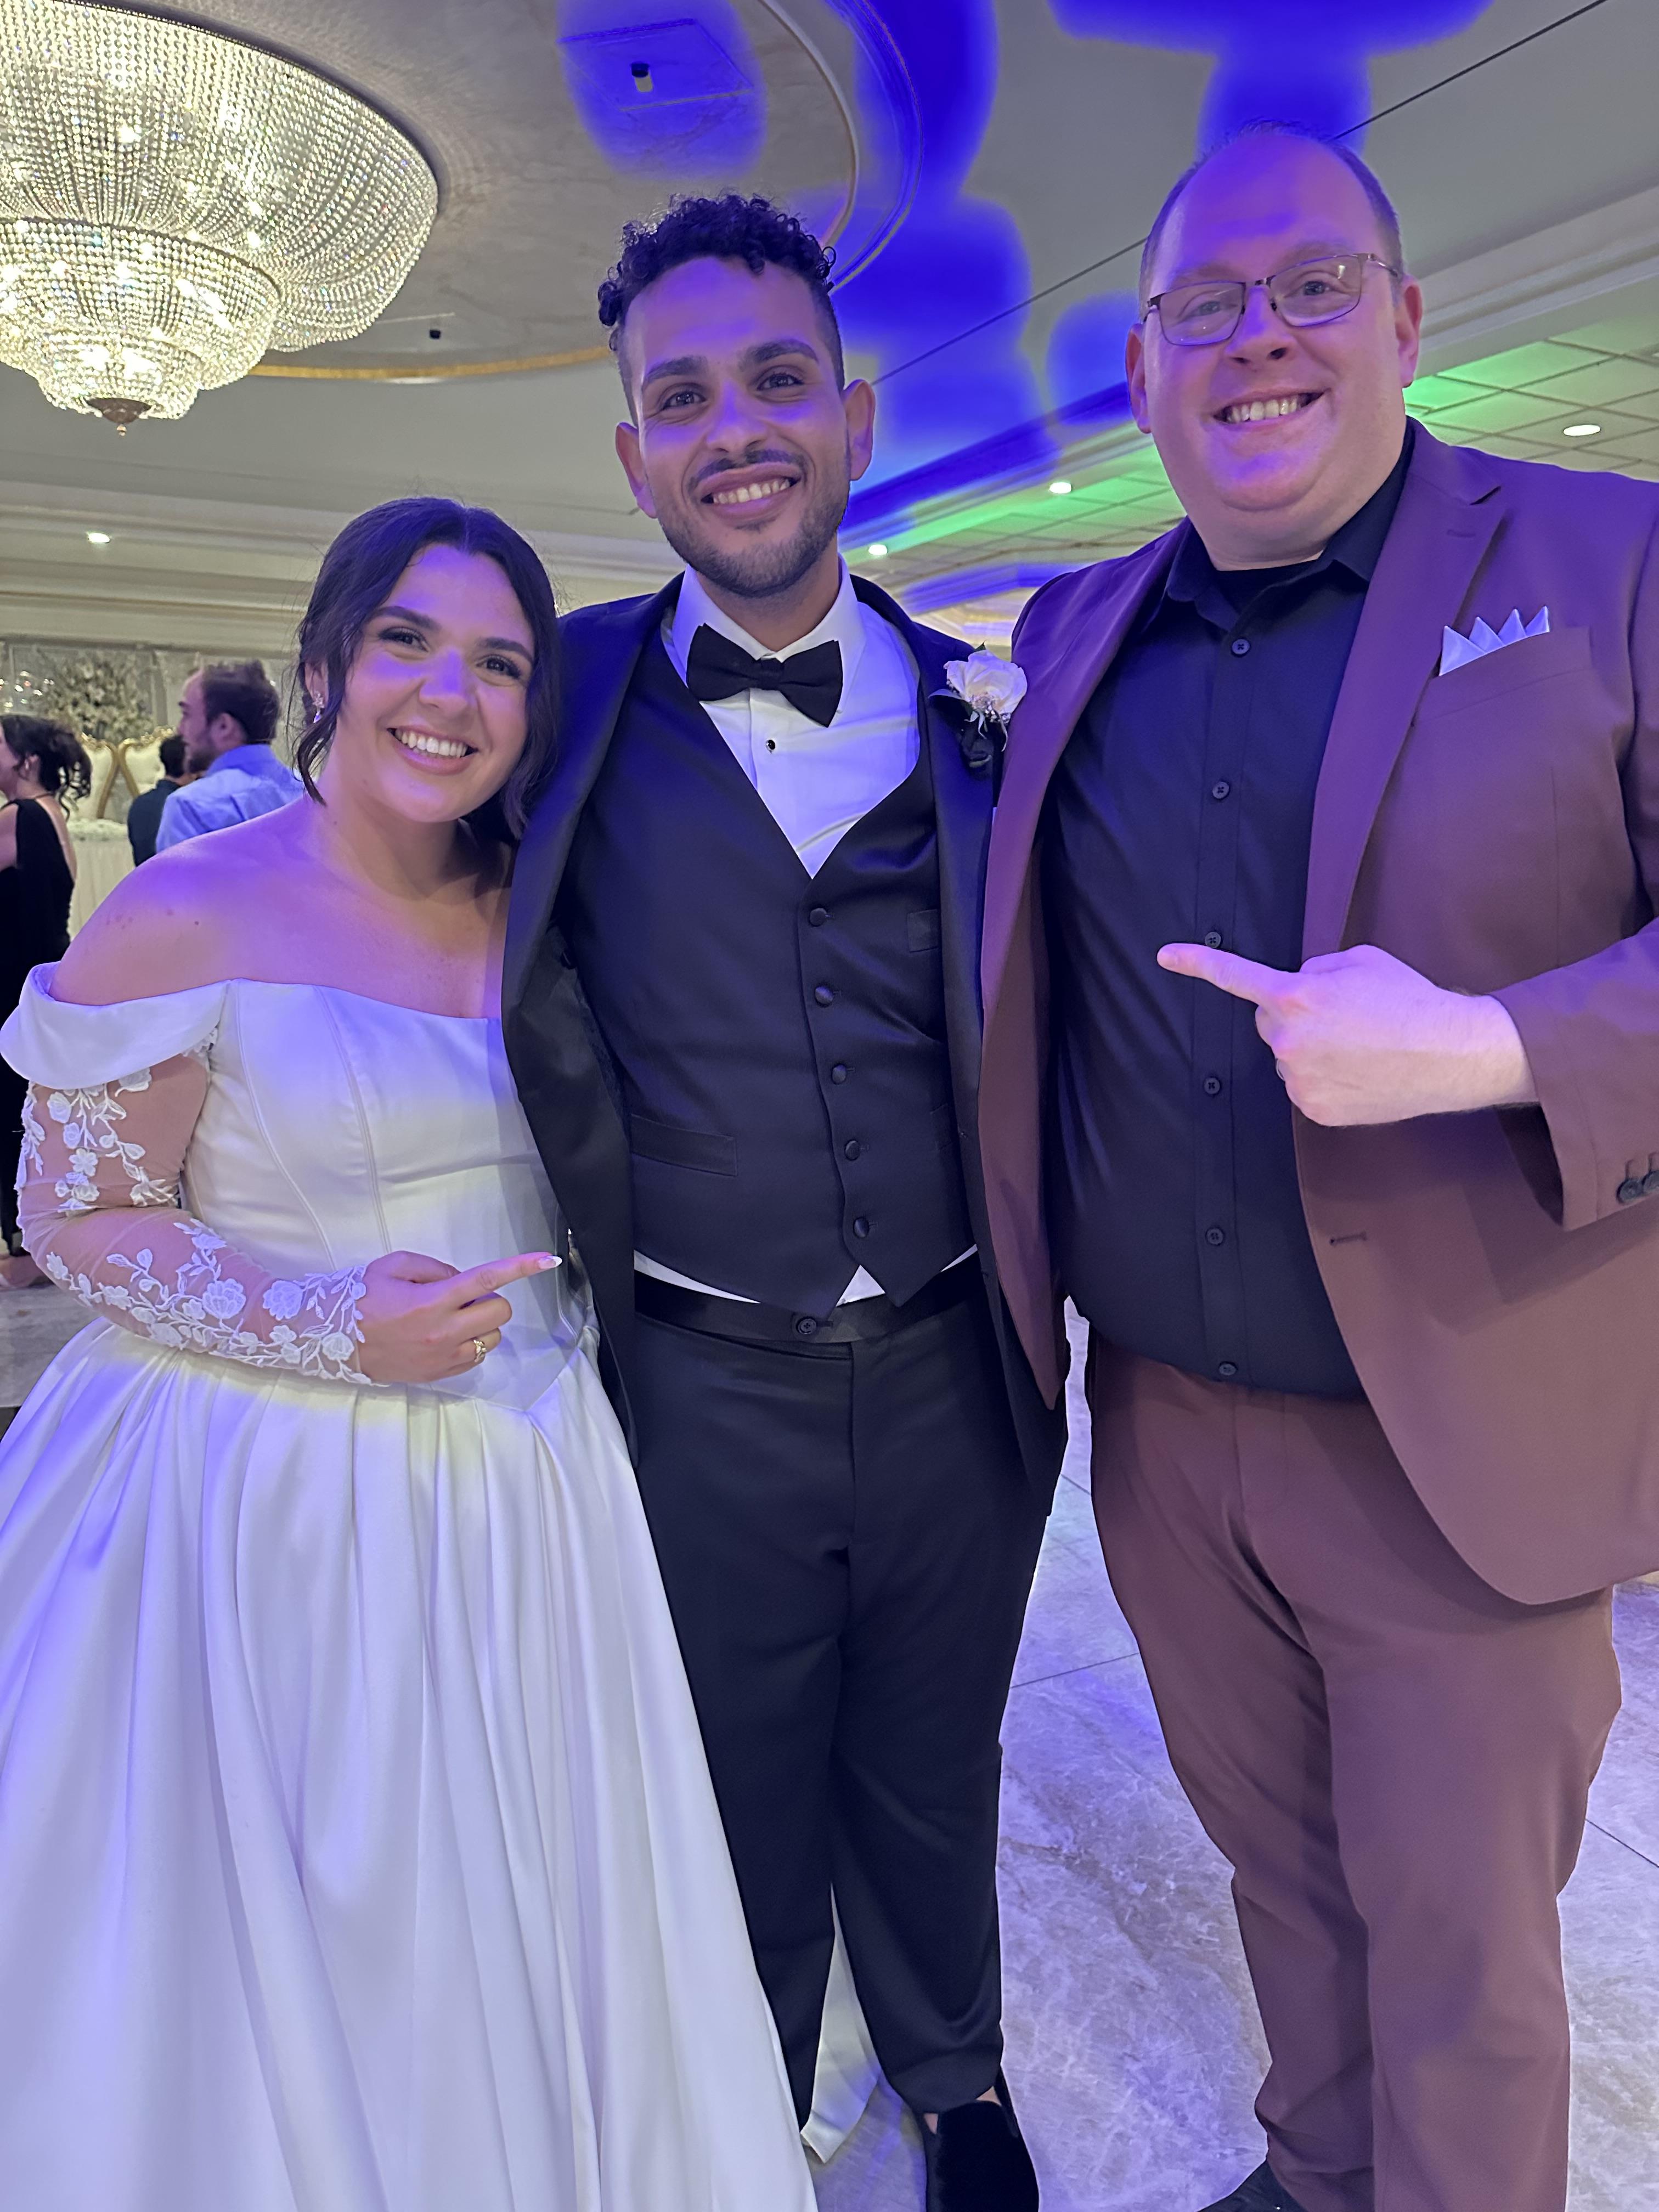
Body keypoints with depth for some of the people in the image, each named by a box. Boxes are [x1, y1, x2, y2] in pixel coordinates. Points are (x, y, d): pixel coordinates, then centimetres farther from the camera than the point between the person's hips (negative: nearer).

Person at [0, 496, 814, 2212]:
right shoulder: (188, 913, -11)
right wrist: (329, 1326, -20)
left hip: (523, 1487, 5)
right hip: (270, 1495, -4)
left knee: (508, 1918, 18)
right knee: (283, 1941, 11)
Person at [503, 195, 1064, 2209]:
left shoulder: (977, 704, -1)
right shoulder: (583, 692, -4)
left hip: (948, 1370, 1)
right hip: (703, 1384, -1)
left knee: (934, 1777, 23)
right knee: (735, 1797, 21)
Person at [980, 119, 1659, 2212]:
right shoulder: (1072, 634, 7)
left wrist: (1490, 1049, -26)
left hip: (1462, 1445, -4)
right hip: (1160, 1428, 5)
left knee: (1459, 1944, 15)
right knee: (1274, 1867, 25)